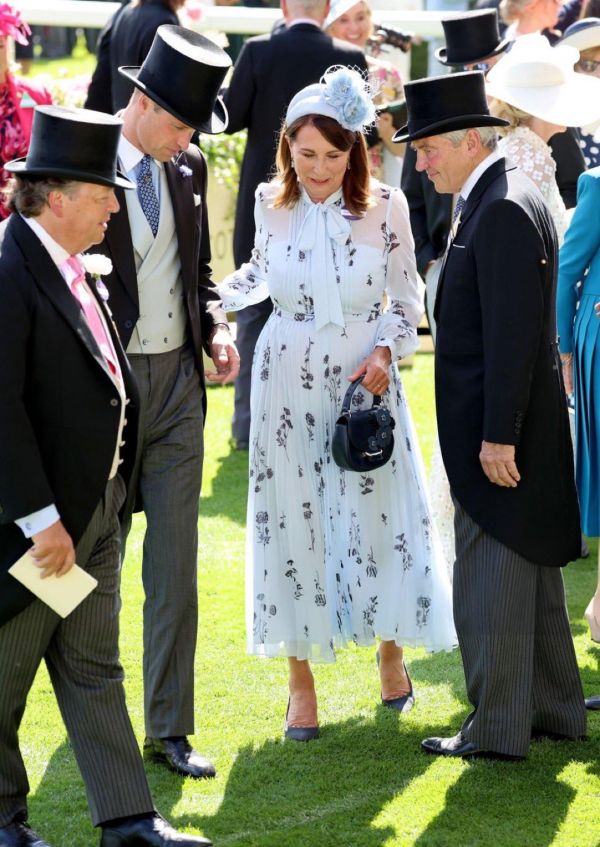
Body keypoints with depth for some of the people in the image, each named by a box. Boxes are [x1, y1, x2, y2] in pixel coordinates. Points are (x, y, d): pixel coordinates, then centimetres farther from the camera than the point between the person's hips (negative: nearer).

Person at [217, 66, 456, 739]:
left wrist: (386, 352, -15)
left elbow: (406, 298, 1)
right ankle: (301, 681, 17)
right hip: (288, 379, 1)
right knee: (294, 521, 5)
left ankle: (391, 650, 32)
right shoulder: (271, 203, -3)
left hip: (364, 378, -1)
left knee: (377, 514, 6)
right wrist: (214, 297, -2)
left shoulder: (385, 206, -8)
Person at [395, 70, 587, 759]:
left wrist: (497, 436, -22)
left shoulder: (504, 210, -19)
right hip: (503, 424, 10)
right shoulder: (492, 200, 12)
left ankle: (497, 728, 5)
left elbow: (513, 332, -23)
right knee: (531, 570, 18)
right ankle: (553, 709, 28)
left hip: (500, 428, -10)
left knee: (491, 579, -2)